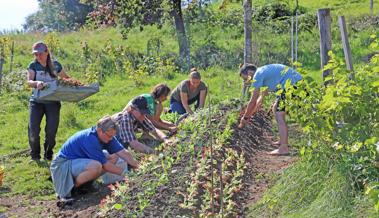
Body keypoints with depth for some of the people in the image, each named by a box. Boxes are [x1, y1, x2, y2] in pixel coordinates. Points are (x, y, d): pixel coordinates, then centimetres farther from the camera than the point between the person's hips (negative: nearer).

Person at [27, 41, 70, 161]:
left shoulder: (55, 65, 3)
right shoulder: (33, 66, 0)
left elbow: (66, 78, 16)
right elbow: (29, 81, -14)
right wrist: (36, 83, -36)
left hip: (52, 101, 0)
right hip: (37, 101, 0)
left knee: (52, 129, -6)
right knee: (33, 128, -10)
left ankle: (48, 153, 17)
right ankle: (35, 154, 12)